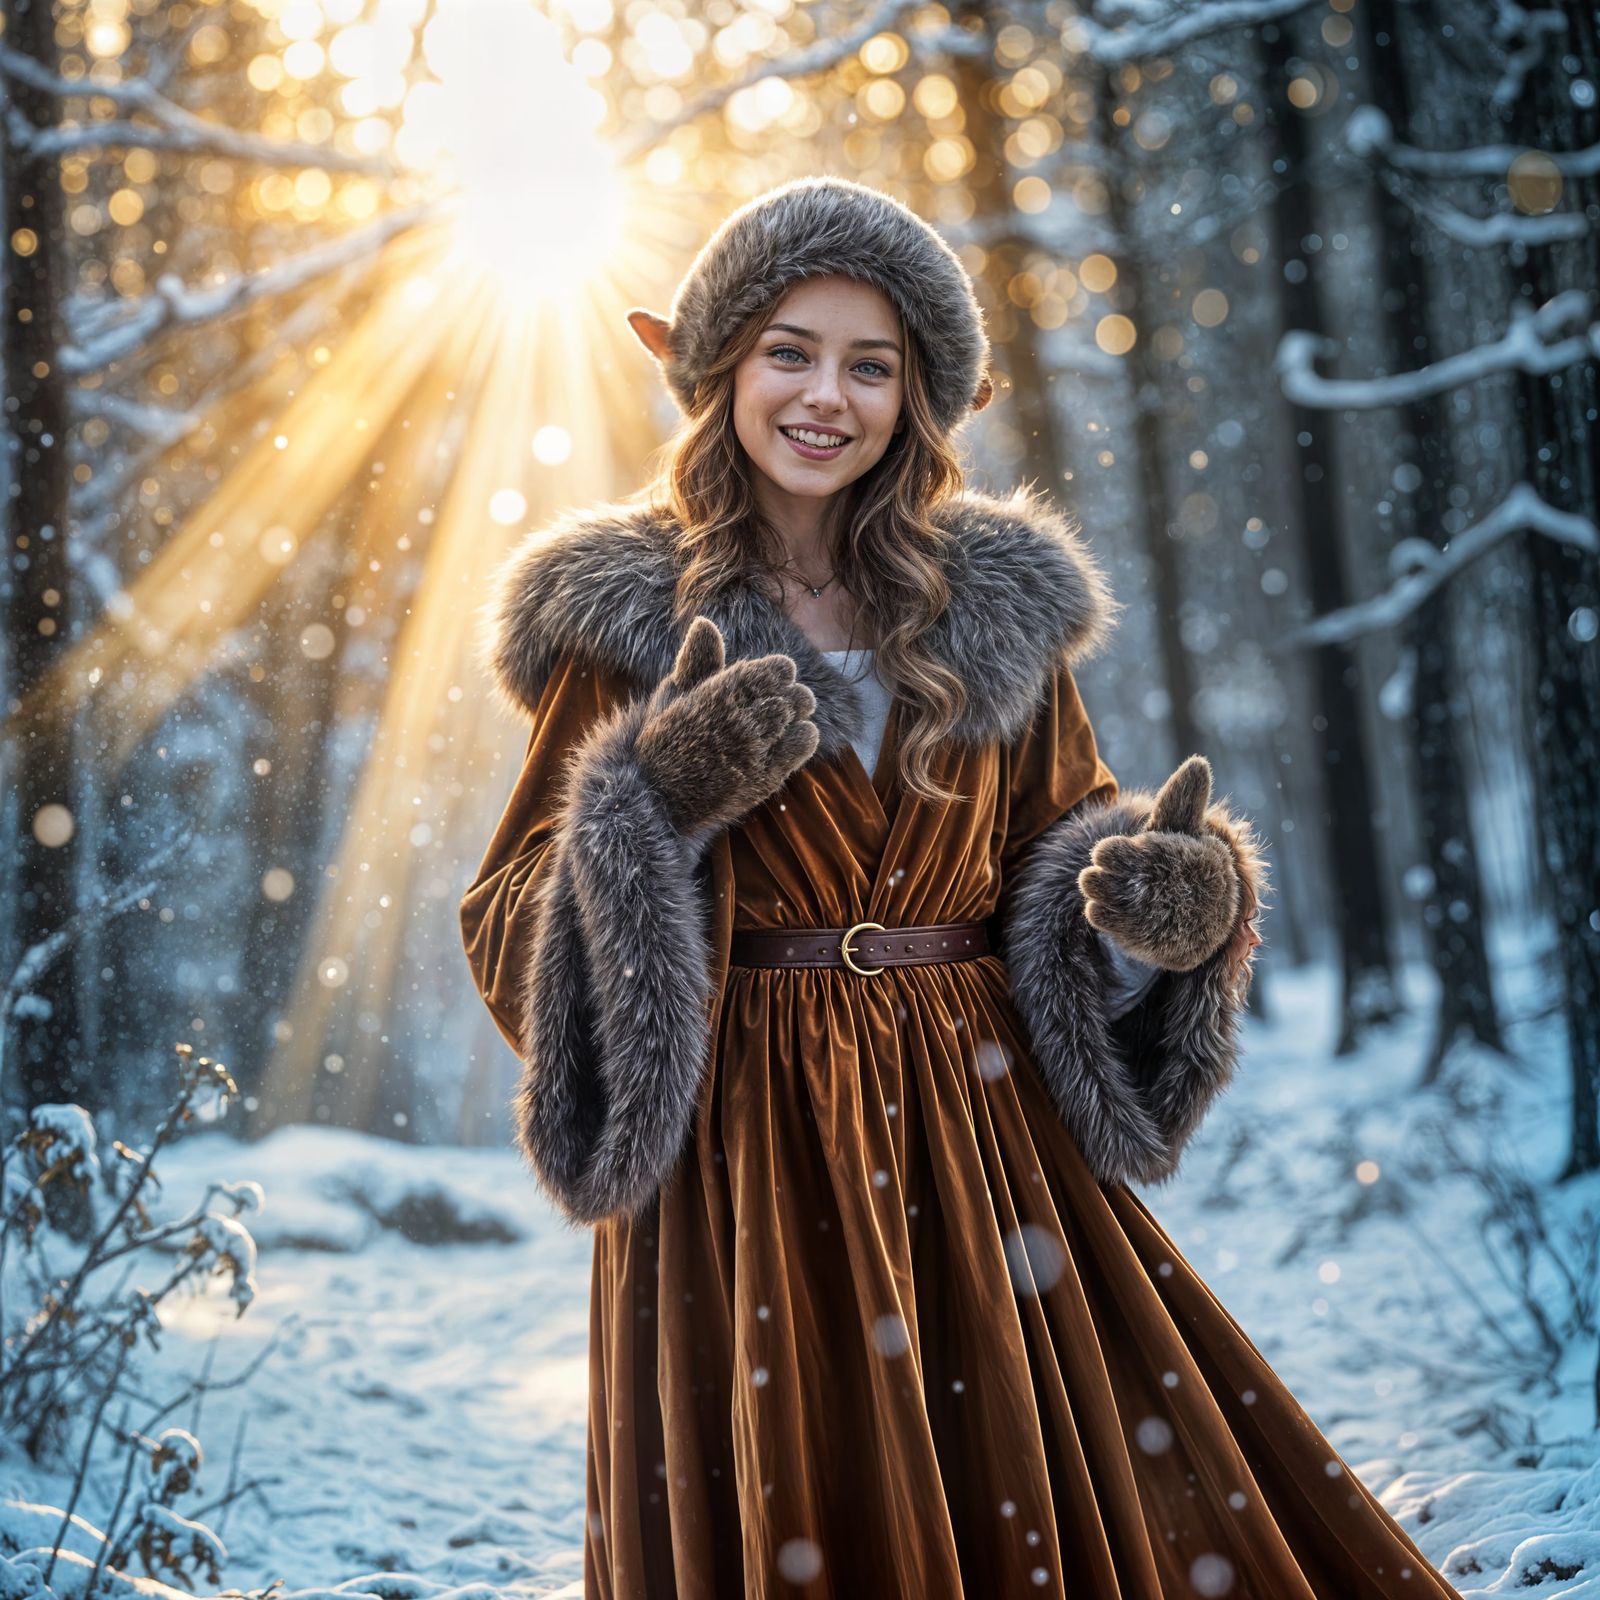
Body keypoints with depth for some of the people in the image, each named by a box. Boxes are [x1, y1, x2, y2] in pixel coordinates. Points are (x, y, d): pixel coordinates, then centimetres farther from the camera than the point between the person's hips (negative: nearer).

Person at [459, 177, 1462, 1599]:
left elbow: (1064, 848, 14)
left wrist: (1174, 899, -8)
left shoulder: (997, 604, 8)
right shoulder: (627, 616, -1)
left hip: (984, 1140, 3)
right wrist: (662, 799, -20)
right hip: (750, 1160, -2)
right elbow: (511, 932, -2)